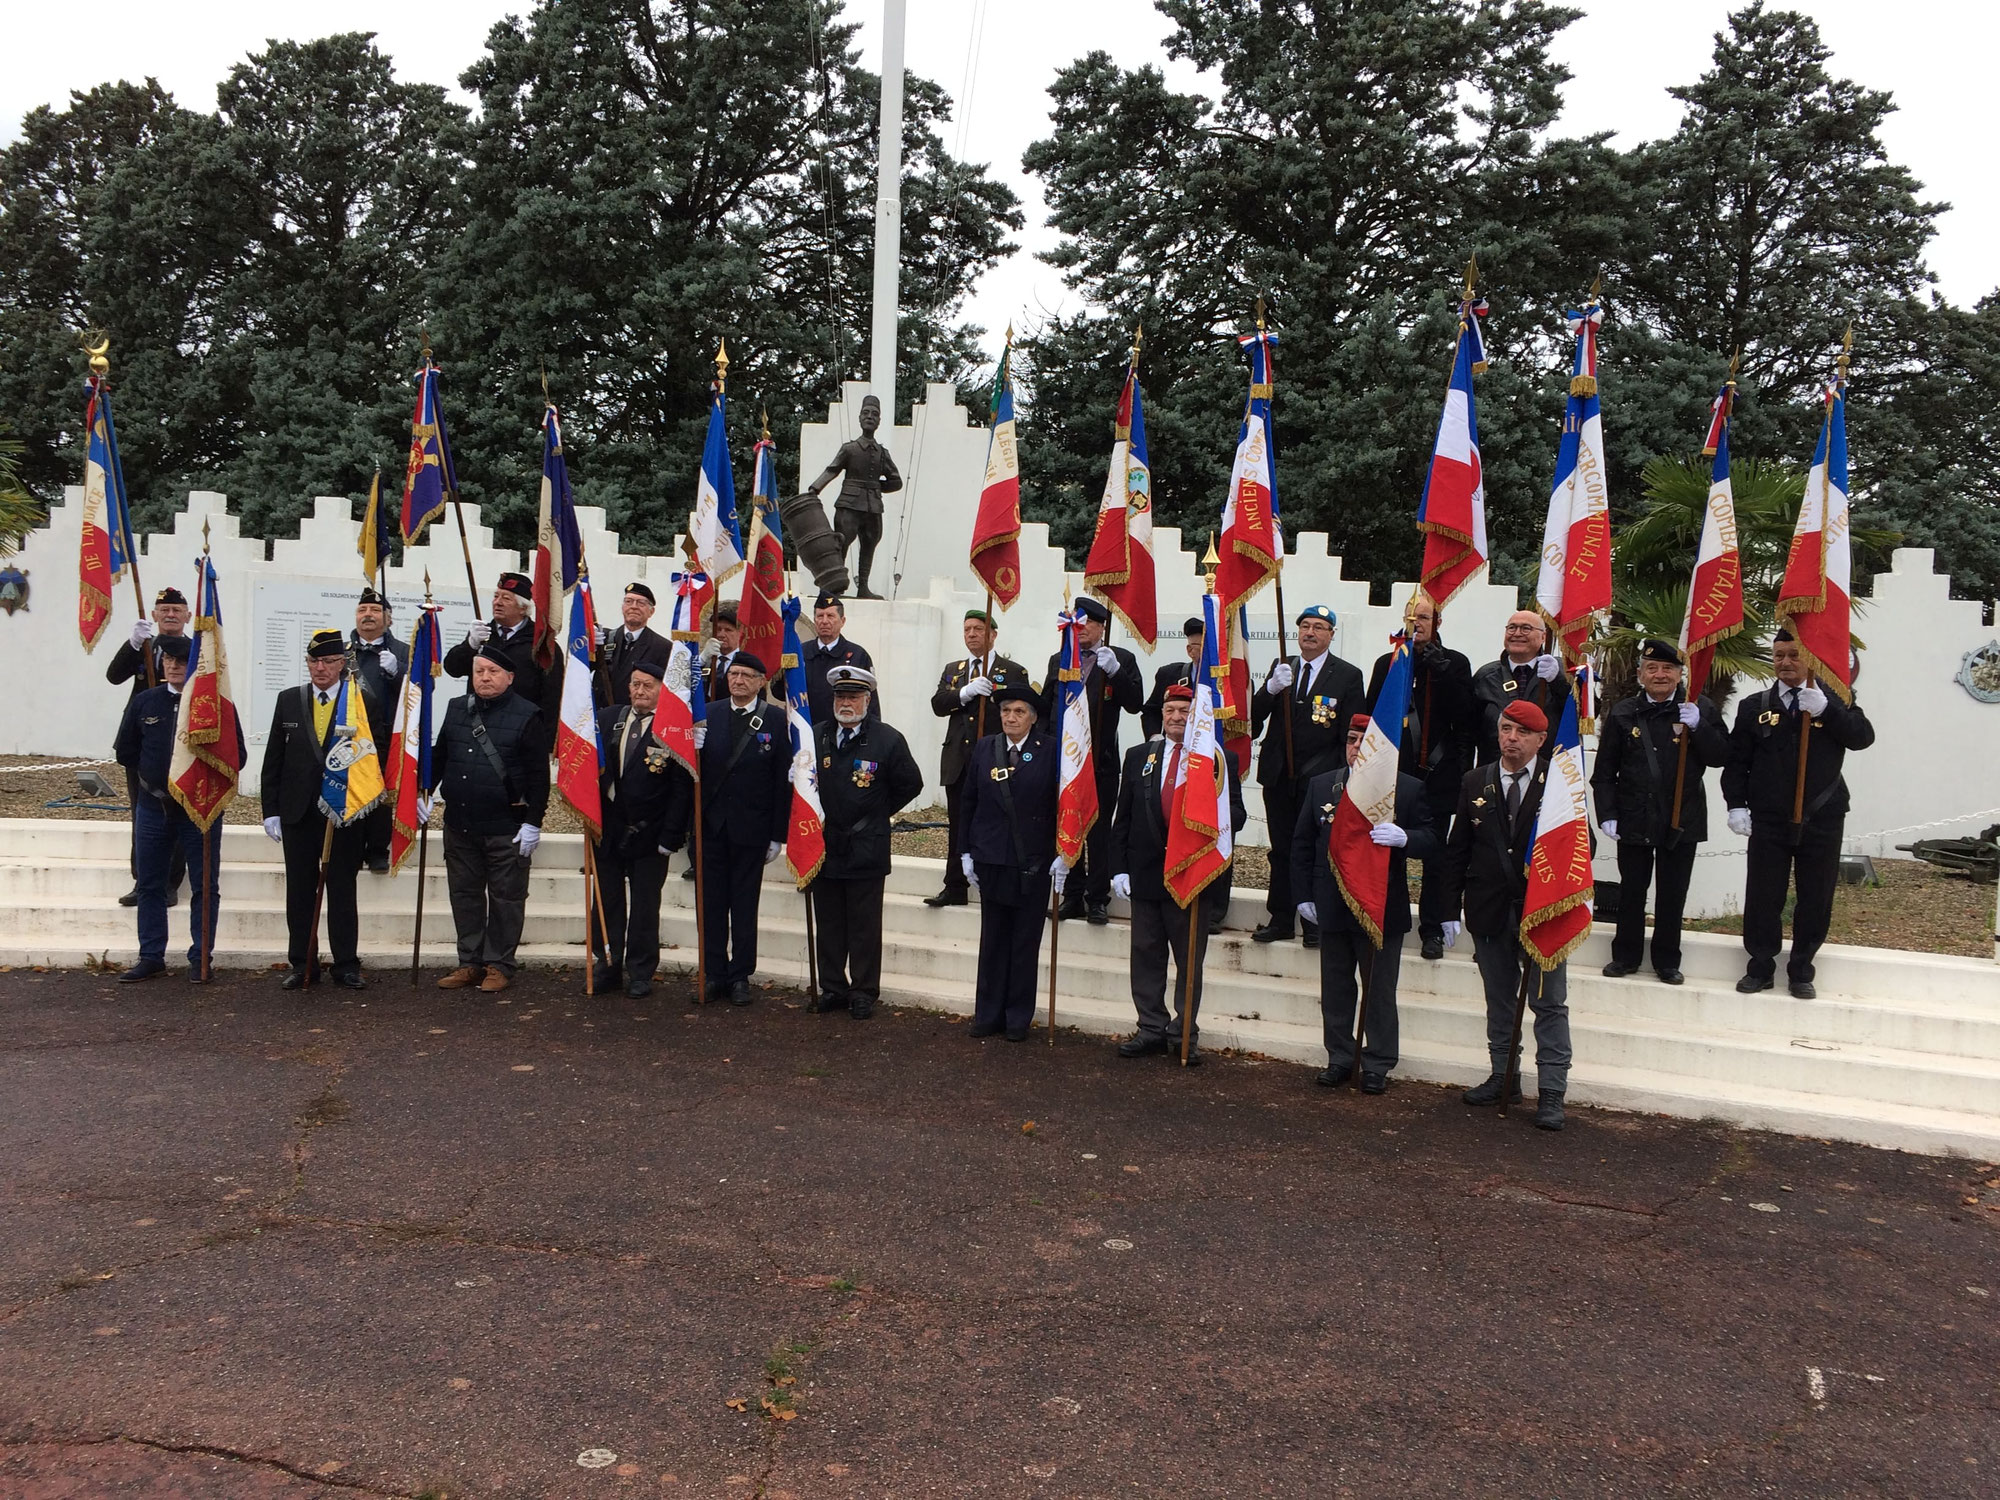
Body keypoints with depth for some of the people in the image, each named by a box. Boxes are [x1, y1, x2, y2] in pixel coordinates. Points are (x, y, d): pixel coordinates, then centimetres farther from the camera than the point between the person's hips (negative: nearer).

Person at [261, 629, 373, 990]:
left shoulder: (362, 703, -1)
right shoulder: (288, 700, 7)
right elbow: (273, 759, 8)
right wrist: (271, 810, 3)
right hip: (298, 811, 2)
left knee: (343, 890, 4)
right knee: (299, 890, 7)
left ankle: (346, 966, 10)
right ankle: (301, 965, 16)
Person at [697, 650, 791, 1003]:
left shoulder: (776, 720, -3)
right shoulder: (709, 715, 6)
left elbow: (783, 779, -5)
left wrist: (778, 834, -7)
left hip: (750, 828, -3)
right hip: (710, 826, 3)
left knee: (745, 904, 7)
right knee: (711, 903, 8)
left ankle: (740, 976, 17)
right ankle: (715, 974, 18)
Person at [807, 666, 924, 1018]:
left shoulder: (888, 740, -5)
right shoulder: (814, 736, 4)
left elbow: (910, 784, 3)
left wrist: (878, 815, 5)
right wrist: (813, 816, 9)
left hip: (866, 850, -3)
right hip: (823, 846, 3)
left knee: (865, 927, 3)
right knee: (828, 924, 11)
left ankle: (864, 991, 13)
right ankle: (832, 988, 21)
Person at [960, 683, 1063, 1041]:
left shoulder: (1051, 750, -4)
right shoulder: (984, 749, 5)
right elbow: (970, 802, 8)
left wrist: (1063, 855, -9)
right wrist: (966, 852, 5)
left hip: (1034, 862, -2)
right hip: (991, 860, 3)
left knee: (1026, 943, 6)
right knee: (992, 940, 9)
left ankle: (1019, 1018, 16)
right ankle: (988, 1013, 18)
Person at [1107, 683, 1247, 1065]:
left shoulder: (1221, 760, 0)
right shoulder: (1138, 757, 8)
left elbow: (1237, 815, -2)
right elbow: (1123, 817, 8)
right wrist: (1119, 868, 1)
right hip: (1146, 872, 3)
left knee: (1189, 960, 6)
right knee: (1146, 956, 8)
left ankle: (1183, 1034, 17)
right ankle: (1151, 1029, 20)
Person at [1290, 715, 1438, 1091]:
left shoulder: (1409, 789, -2)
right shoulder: (1321, 785, 7)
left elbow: (1431, 842, -5)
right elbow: (1302, 844, 10)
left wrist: (1404, 837, -27)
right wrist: (1305, 895, 5)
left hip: (1383, 909, -3)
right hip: (1332, 908, 3)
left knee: (1380, 991, 6)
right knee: (1335, 989, 12)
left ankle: (1378, 1064, 18)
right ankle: (1340, 1059, 24)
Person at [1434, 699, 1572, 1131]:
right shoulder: (1475, 783, 4)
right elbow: (1456, 850, 5)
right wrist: (1451, 909, 3)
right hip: (1489, 912, 3)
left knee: (1549, 1003, 2)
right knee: (1499, 999, 15)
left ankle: (1551, 1092, 9)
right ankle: (1503, 1076, 28)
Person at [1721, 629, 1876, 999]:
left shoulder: (1834, 701, 5)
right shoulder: (1754, 706, 6)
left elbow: (1863, 737, -12)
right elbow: (1736, 762, 5)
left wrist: (1824, 709, -24)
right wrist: (1737, 805, -6)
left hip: (1821, 820, 0)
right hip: (1768, 822, 0)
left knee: (1815, 899, 6)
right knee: (1763, 897, 4)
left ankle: (1801, 971, 19)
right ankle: (1760, 967, 17)